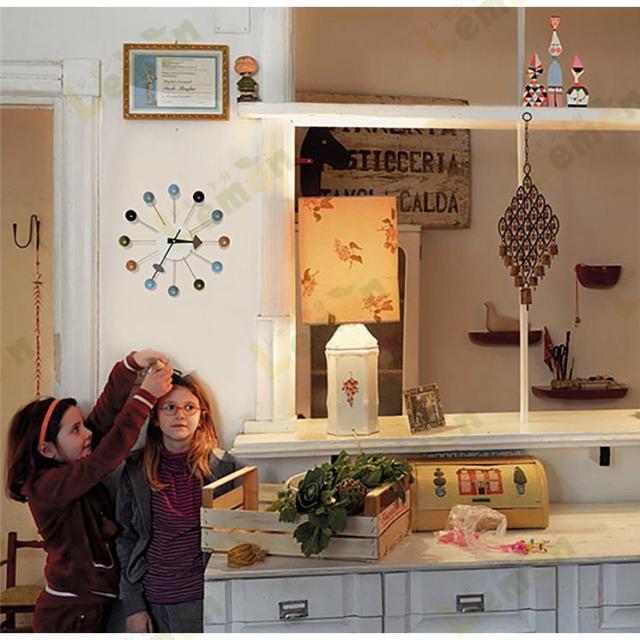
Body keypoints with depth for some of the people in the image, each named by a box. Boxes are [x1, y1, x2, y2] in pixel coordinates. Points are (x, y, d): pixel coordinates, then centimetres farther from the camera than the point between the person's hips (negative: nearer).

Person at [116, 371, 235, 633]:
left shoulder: (221, 467, -4)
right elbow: (125, 539, 3)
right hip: (152, 599, 1)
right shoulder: (136, 470, 0)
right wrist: (133, 607, -1)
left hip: (202, 599, -1)